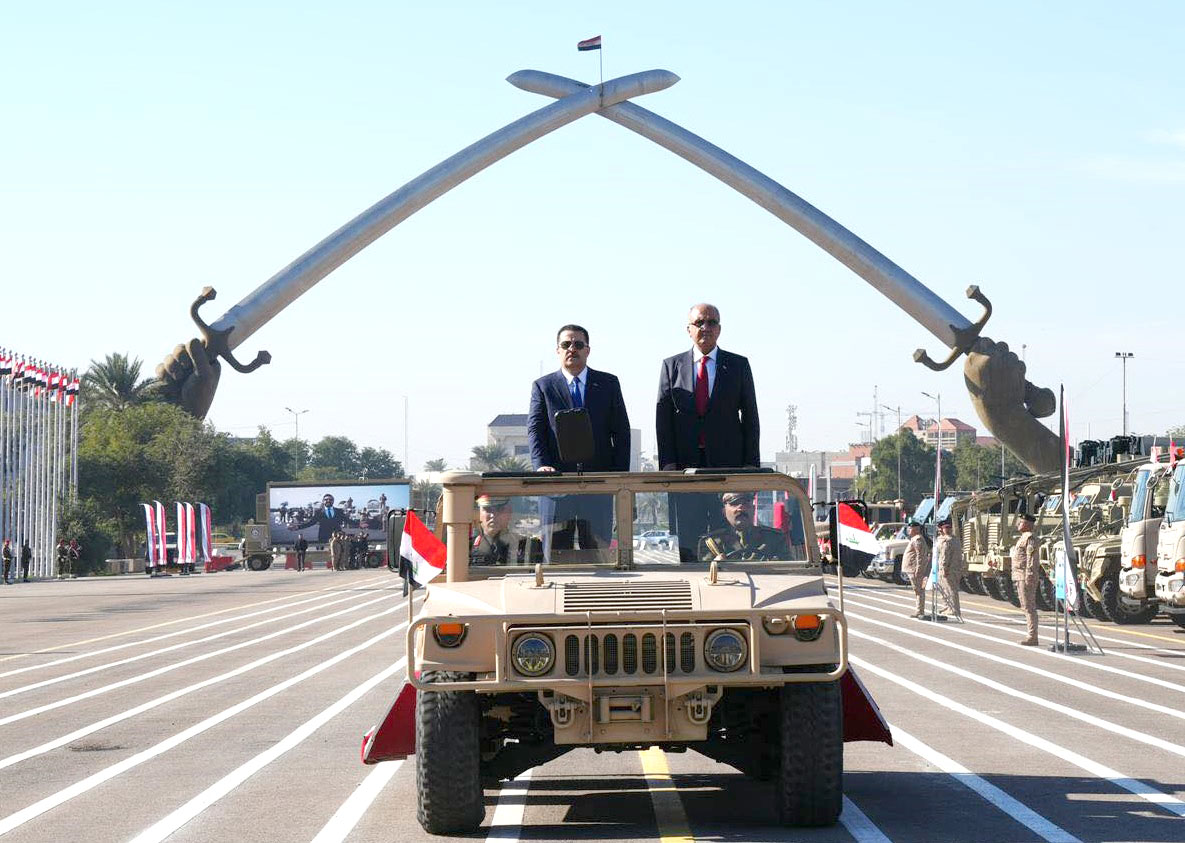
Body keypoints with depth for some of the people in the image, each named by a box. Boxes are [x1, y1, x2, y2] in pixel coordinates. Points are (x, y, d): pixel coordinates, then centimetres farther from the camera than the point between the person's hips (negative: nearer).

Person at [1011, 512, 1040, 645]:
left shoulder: (1029, 538, -13)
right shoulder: (1021, 538, 19)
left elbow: (1031, 559, -19)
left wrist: (1028, 577, -24)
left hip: (1026, 576, -11)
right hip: (1019, 576, 11)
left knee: (1029, 607, -10)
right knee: (1026, 607, 11)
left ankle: (1032, 637, -10)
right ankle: (1031, 635, 14)